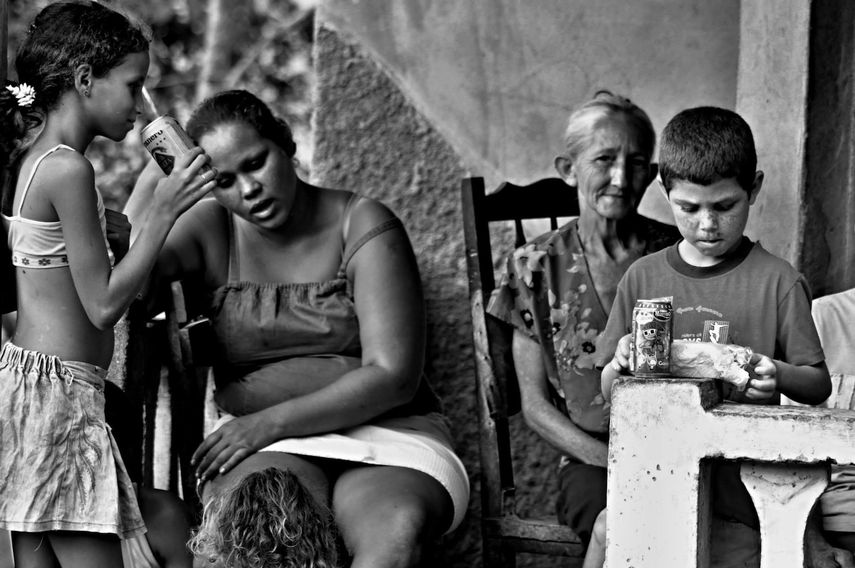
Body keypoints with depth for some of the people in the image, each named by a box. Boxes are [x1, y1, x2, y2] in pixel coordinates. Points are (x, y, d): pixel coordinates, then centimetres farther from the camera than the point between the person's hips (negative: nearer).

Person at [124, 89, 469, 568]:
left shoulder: (362, 227, -1)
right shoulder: (212, 231, 9)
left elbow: (393, 376, -8)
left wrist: (272, 421, -13)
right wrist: (155, 178, -12)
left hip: (384, 437, -1)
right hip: (265, 447, 1)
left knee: (397, 529, -37)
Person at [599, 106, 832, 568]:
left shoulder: (777, 281, -1)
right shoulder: (643, 278, 7)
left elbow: (819, 386, 2)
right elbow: (609, 390, 11)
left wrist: (779, 375, -18)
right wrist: (621, 365, -11)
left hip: (738, 495, -2)